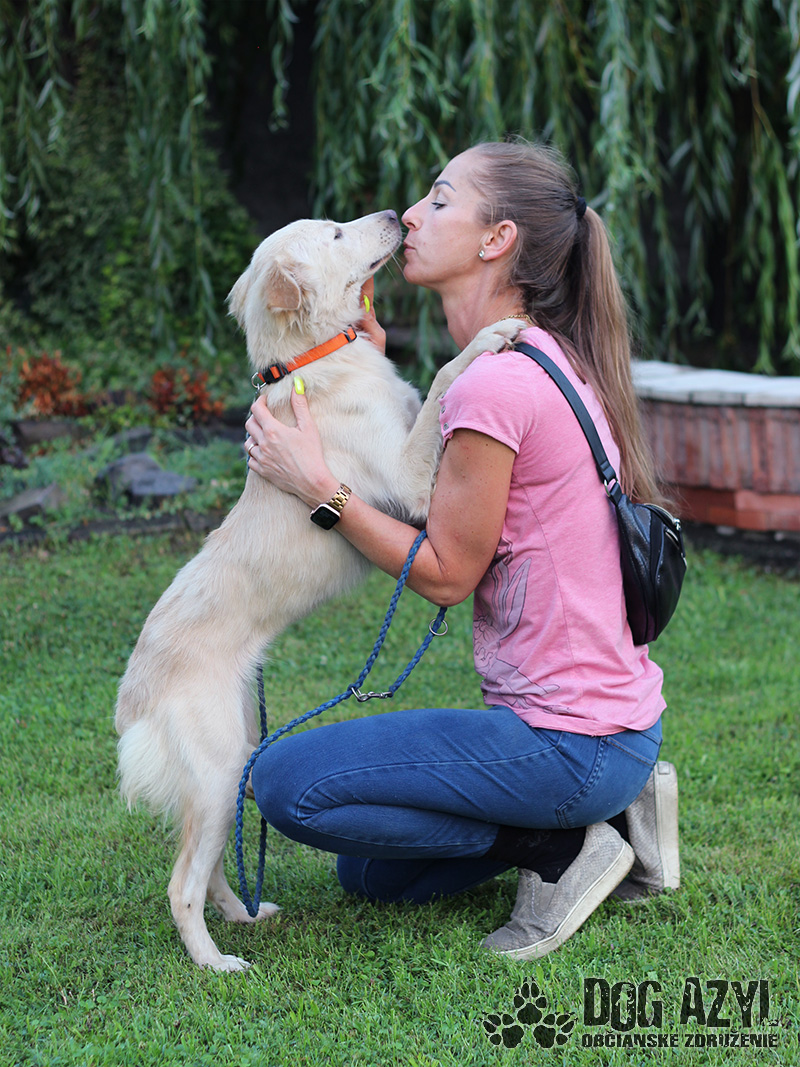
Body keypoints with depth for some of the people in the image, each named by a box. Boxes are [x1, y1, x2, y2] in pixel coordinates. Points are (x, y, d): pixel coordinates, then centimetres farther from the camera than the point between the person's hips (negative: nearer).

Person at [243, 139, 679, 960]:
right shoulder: (551, 359, 8)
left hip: (568, 740, -10)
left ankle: (557, 843, -3)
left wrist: (316, 484, -12)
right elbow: (422, 469, 14)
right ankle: (605, 811, 14)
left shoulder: (497, 383, -22)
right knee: (372, 874, 21)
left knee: (287, 782, -10)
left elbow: (446, 574, -14)